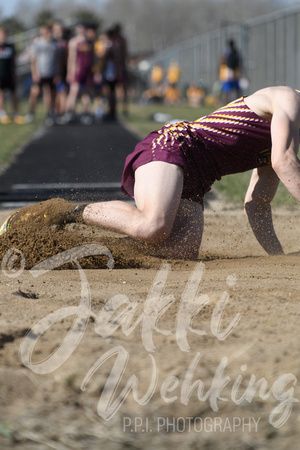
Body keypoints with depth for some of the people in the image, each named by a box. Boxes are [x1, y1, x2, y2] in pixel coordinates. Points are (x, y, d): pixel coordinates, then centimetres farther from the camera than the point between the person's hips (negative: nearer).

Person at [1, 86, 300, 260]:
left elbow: (256, 207, 27)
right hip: (171, 145, -9)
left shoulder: (273, 144, 29)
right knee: (153, 226, -37)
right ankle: (68, 212, -19)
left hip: (191, 184, 9)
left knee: (181, 255, -18)